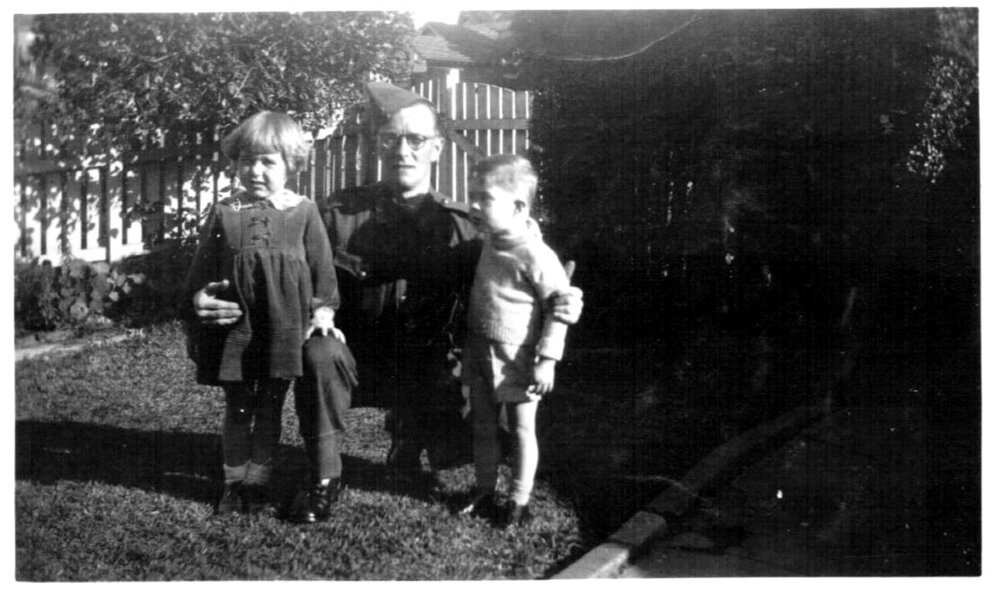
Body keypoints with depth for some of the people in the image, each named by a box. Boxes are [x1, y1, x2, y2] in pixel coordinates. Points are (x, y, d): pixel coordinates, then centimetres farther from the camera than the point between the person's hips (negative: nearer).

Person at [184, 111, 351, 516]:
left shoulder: (303, 212, 1)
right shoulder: (223, 213, 3)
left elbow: (322, 267, 5)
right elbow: (201, 272, 8)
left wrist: (323, 311, -4)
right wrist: (196, 321, 7)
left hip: (284, 327, -1)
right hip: (234, 326, 1)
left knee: (270, 409, 8)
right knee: (237, 408, 9)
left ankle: (258, 482, 21)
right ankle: (234, 482, 21)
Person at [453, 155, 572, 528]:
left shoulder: (535, 255, -22)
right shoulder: (489, 243, 1)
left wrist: (547, 360, -18)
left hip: (517, 360, -7)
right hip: (481, 354, 7)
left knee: (522, 429, 8)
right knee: (483, 427, 16)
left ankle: (520, 500, 20)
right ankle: (484, 491, 31)